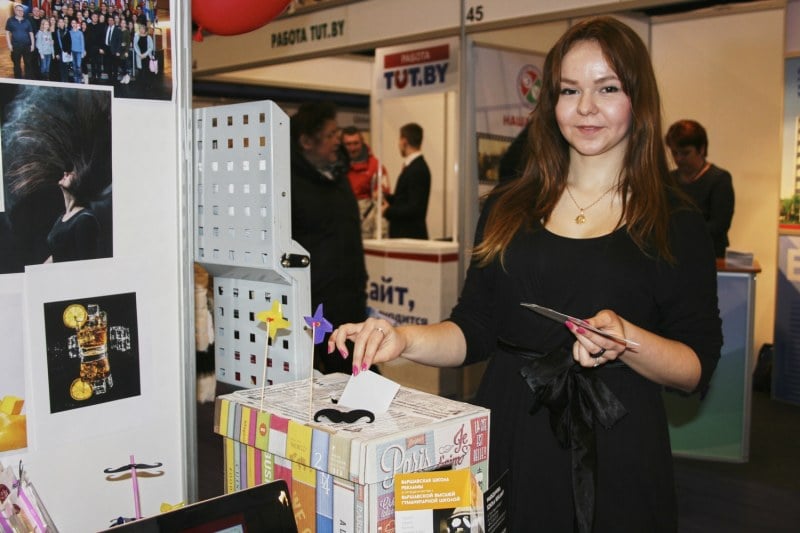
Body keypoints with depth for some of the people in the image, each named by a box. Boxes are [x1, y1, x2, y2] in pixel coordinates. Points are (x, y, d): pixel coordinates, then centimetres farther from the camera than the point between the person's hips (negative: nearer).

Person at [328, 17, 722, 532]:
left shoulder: (676, 223, -2)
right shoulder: (508, 209, 6)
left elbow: (698, 368, -3)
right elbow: (474, 330, 6)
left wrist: (624, 340, -20)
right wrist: (407, 339, -12)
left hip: (614, 457, -2)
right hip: (508, 449, 2)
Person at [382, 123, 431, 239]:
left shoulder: (417, 170, -18)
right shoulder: (416, 166, 11)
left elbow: (414, 208, -22)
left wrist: (388, 211, -11)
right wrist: (386, 197, 11)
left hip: (410, 235, -9)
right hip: (403, 233, 9)